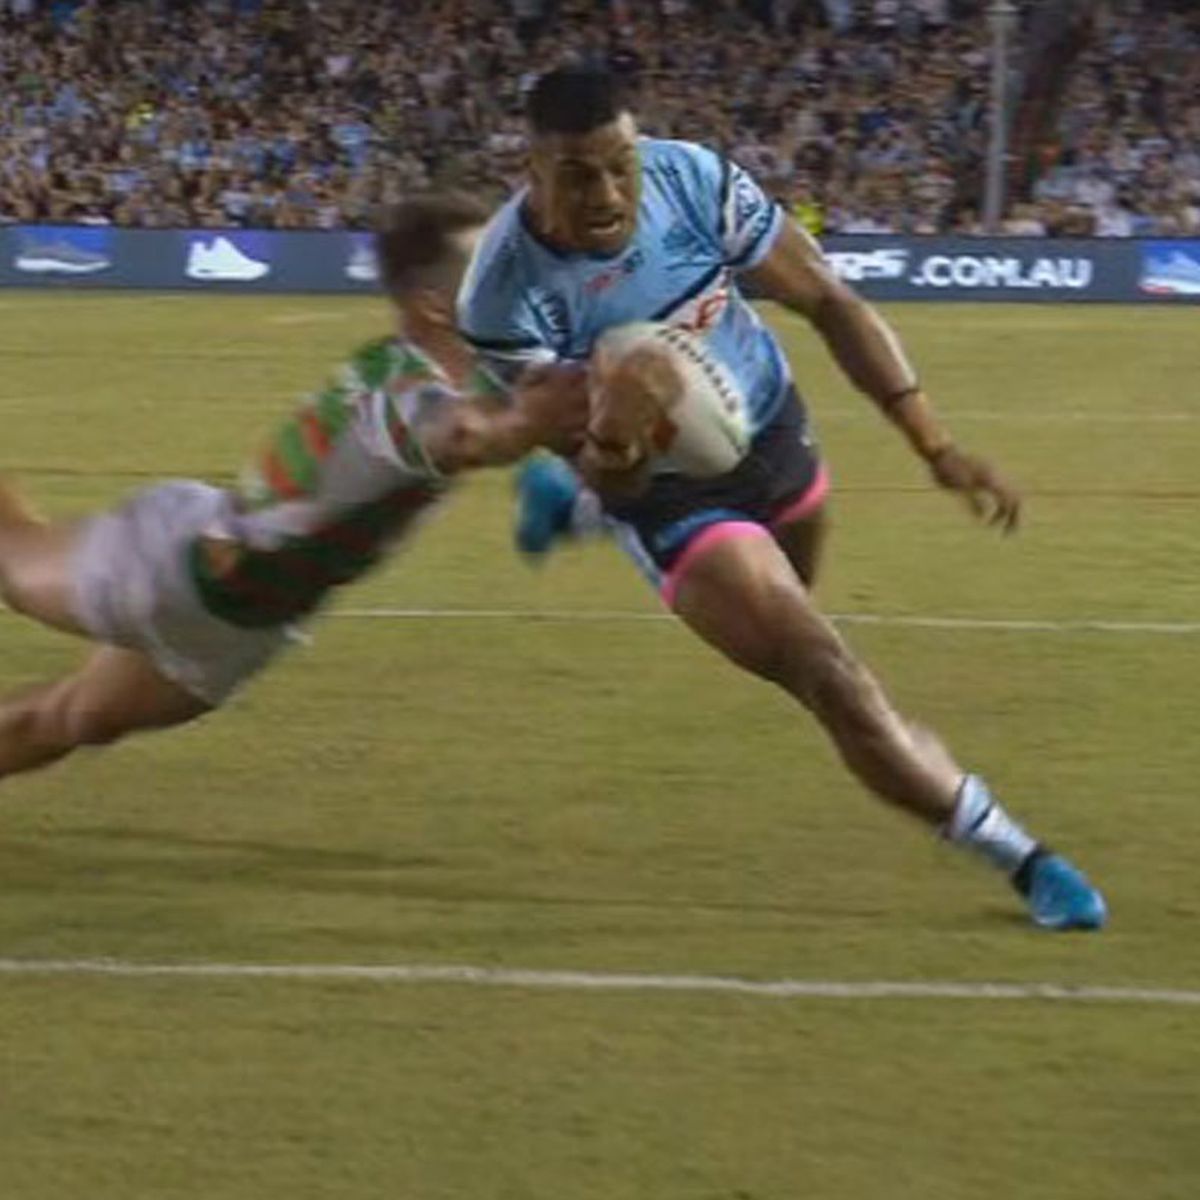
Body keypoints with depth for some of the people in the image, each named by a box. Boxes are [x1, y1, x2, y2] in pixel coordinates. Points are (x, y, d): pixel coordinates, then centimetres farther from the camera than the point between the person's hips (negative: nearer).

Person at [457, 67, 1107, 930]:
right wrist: (608, 453, -53)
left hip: (772, 434, 5)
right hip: (671, 493, -5)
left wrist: (936, 446, -16)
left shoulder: (694, 181, -26)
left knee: (801, 654, 34)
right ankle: (1018, 859, -2)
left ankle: (572, 508, 56)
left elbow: (827, 301, -14)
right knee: (833, 684, -18)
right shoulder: (505, 297, -32)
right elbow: (615, 480, -27)